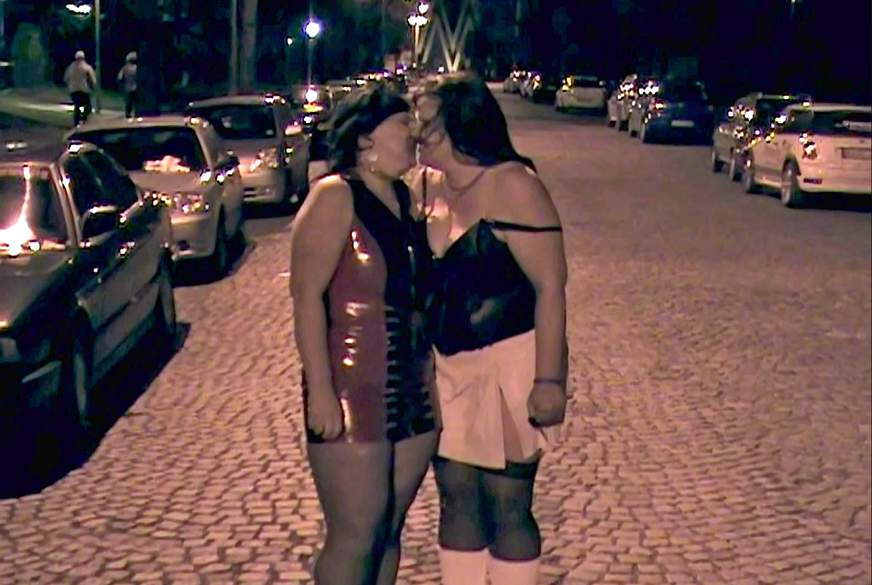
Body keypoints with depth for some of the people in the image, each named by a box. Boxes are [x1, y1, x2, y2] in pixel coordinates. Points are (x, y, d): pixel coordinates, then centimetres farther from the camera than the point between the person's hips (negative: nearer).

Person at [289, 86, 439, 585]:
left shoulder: (408, 199, 13)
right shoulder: (334, 197, -9)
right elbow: (307, 296, -15)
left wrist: (431, 374, 14)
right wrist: (320, 389, -20)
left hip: (414, 387, 7)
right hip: (353, 390, -7)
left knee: (390, 529, 13)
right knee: (355, 536, -3)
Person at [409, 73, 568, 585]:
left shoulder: (511, 186, -15)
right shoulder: (425, 185, 6)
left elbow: (550, 286, -17)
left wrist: (550, 379, -20)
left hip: (508, 365, -6)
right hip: (445, 368, 7)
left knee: (507, 504, 3)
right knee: (456, 499, 13)